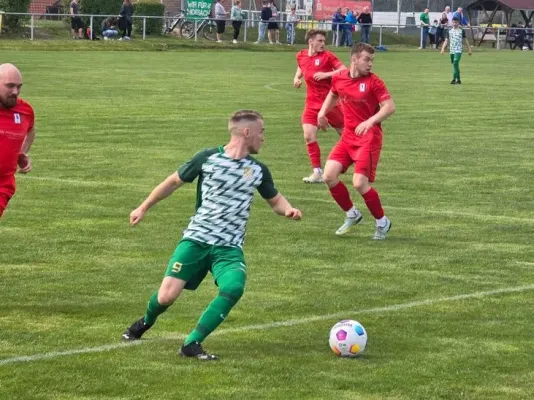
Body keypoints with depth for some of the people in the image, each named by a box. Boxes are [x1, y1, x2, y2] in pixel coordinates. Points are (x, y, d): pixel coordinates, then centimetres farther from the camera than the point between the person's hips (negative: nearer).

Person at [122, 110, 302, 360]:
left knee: (234, 288, -29)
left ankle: (192, 344, -20)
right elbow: (174, 181, 10)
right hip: (196, 239, -2)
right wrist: (143, 207, 16)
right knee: (166, 296, -11)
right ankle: (145, 323, 27)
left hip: (230, 248, 2)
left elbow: (275, 199, 23)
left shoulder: (258, 170, 8)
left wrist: (288, 210, -1)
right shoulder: (207, 158, -2)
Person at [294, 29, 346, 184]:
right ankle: (317, 172, -3)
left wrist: (326, 74, -25)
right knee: (309, 136, -10)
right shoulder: (301, 56, 6)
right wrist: (297, 77, 7)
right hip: (312, 103, 4)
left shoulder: (327, 56, -9)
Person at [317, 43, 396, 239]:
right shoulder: (339, 79, 3)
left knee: (360, 183, -15)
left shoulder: (373, 82, -12)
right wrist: (323, 112, 13)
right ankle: (352, 214, 15)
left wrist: (370, 122, -30)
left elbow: (390, 107, -17)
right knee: (329, 176, -7)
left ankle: (382, 222, 7)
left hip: (369, 138, -5)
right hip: (348, 136, 6)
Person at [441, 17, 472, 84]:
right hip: (452, 50, 4)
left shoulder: (461, 31, 2)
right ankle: (458, 79, 21)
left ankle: (454, 79, -23)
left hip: (459, 50, -4)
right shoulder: (449, 31, 8)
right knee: (455, 65, 10)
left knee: (455, 63, -20)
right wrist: (443, 48, -9)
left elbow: (466, 40, 7)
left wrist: (469, 49, 7)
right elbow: (446, 40, 5)